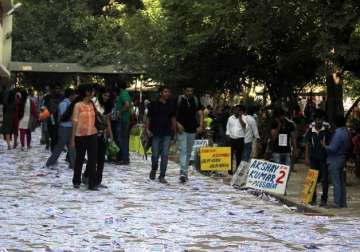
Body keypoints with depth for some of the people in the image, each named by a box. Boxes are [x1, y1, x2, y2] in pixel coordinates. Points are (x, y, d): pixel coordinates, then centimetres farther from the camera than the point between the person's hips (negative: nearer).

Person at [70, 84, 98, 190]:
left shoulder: (92, 105, 7)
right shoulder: (78, 105, -7)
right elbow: (75, 122, -6)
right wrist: (73, 139, -6)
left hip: (92, 135, 4)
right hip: (81, 136, -4)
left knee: (93, 160, -1)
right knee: (79, 159, 9)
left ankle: (92, 183, 1)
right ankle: (76, 181, 25)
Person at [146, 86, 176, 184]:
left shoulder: (170, 106, 9)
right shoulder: (154, 104, 1)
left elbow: (173, 119, 13)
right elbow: (148, 118, 2)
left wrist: (174, 131, 6)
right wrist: (147, 129, -7)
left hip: (167, 134, 2)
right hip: (155, 133, -2)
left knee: (165, 155, -3)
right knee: (155, 154, 1)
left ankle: (162, 176, 3)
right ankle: (153, 169, 31)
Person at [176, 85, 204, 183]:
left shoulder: (195, 101, 7)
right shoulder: (178, 100, -3)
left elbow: (200, 114, 7)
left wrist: (201, 125, -7)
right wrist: (177, 124, -14)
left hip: (192, 130, 4)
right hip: (182, 130, -4)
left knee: (188, 152, 13)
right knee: (183, 150, -15)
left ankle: (185, 172, 24)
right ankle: (183, 173, -23)